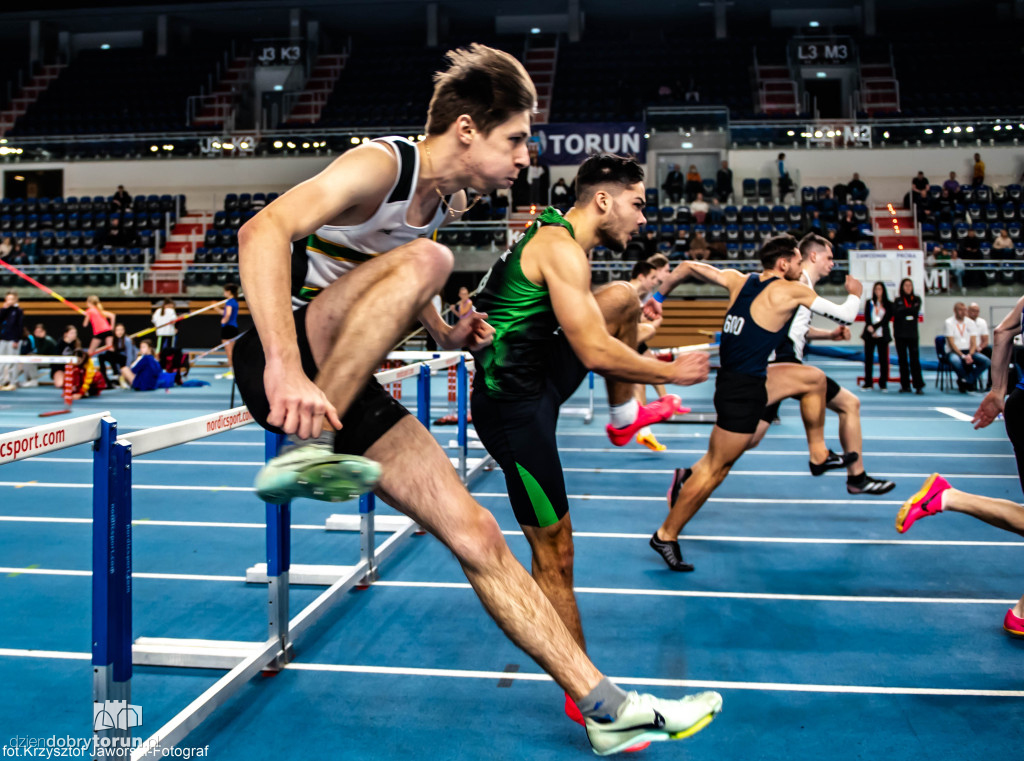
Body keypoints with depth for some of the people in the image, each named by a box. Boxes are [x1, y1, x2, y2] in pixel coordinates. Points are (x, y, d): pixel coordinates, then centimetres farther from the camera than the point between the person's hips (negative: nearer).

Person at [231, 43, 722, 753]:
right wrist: (285, 368, -46)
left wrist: (447, 334, 9)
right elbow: (263, 231, -33)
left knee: (477, 534, -1)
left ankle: (607, 708, 6)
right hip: (281, 364, -7)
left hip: (347, 382, 7)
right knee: (425, 258, -31)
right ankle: (307, 451, -31)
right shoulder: (380, 164, -16)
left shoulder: (448, 200, 10)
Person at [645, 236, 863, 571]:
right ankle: (666, 536, 10)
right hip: (742, 389, -9)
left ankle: (818, 455, 33)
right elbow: (846, 316, 0)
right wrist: (854, 293, 20)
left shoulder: (738, 280, 7)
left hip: (747, 380, 9)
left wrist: (658, 297, 23)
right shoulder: (790, 291, -10)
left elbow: (686, 266, 12)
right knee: (716, 468, 1)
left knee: (813, 378, 21)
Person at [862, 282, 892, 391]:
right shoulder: (869, 303, 11)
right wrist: (870, 327, -14)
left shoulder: (888, 304, 6)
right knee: (868, 358, 0)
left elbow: (887, 319, -4)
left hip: (882, 335, -1)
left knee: (883, 358, -2)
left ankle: (883, 384, 3)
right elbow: (866, 318, 3)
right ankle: (868, 383, 5)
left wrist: (874, 327, -13)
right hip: (869, 334, 1)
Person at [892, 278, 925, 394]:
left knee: (914, 359, -8)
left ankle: (919, 386, -9)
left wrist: (903, 310, -7)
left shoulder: (916, 299, 11)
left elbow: (916, 310, -7)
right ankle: (905, 386, 6)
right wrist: (909, 310, -8)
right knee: (902, 360, 2)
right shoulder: (897, 301, 9)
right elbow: (896, 313, -7)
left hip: (912, 333, -1)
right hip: (900, 333, 1)